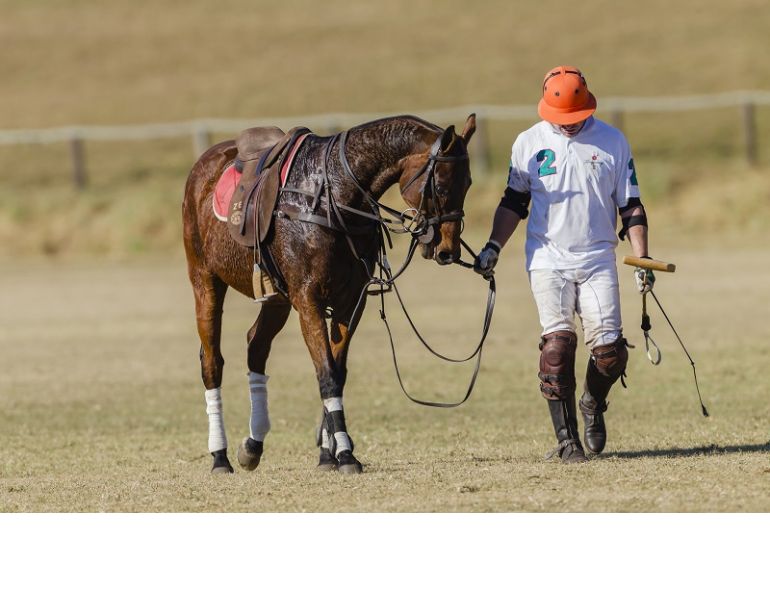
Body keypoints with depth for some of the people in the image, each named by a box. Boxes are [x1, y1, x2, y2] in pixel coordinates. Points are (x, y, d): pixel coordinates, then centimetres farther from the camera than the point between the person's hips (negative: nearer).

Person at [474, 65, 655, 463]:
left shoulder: (612, 142, 4)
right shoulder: (529, 143, 4)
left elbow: (630, 206, 6)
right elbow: (514, 202, 12)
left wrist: (641, 258, -2)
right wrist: (493, 248, 2)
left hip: (597, 259, 1)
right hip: (548, 261, -1)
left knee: (609, 349, -8)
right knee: (558, 342, -14)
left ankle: (593, 404, 23)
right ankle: (566, 438, -10)